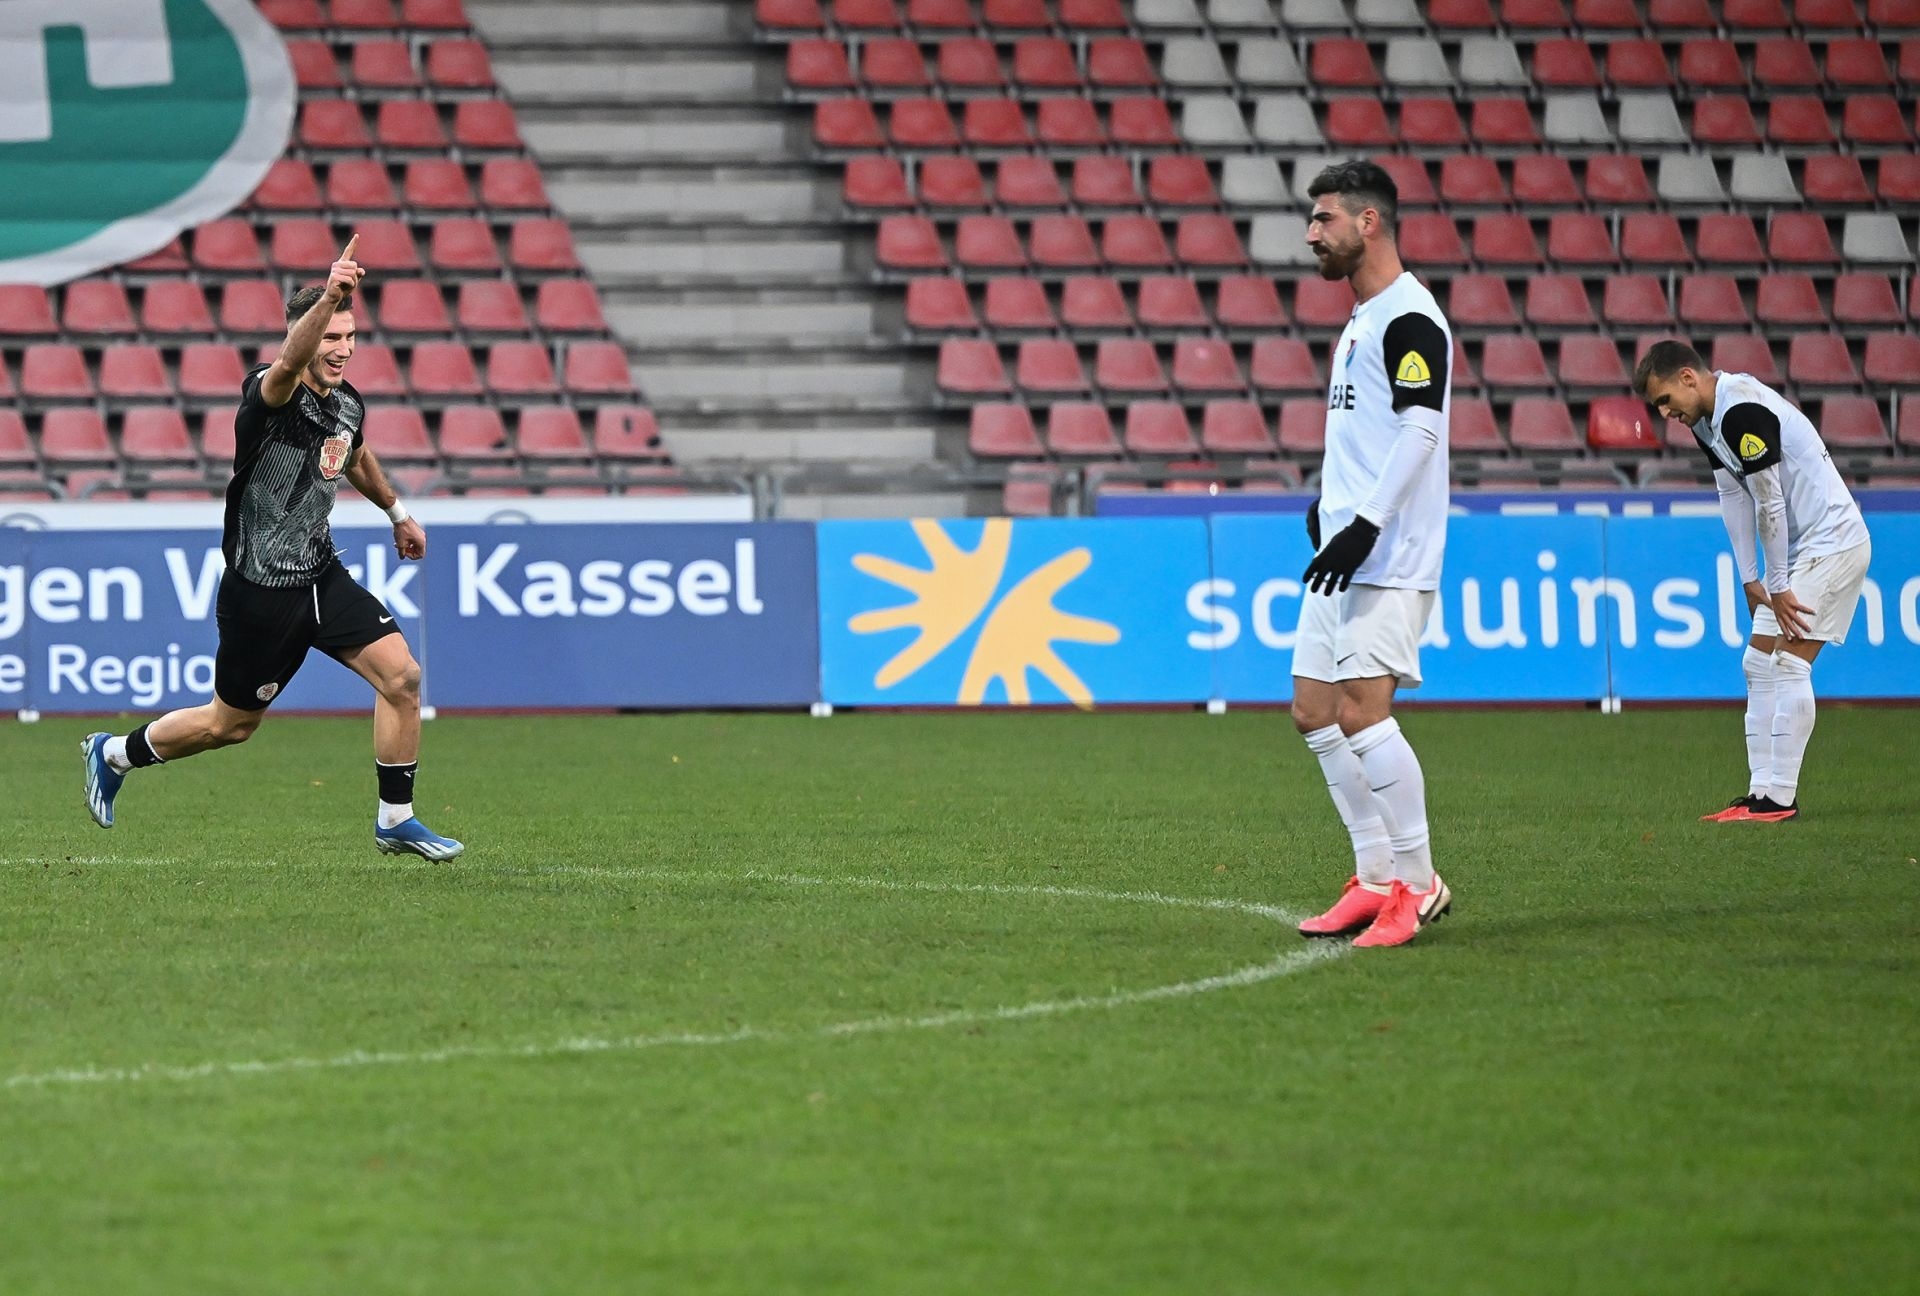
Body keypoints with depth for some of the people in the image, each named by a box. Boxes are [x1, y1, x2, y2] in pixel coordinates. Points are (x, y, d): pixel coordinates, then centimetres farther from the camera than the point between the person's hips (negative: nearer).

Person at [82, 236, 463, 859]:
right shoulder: (270, 394, -21)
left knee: (402, 675, -10)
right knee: (231, 724, 7)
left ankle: (395, 820, 4)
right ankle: (114, 754, 32)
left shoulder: (349, 403, 3)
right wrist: (328, 298, -64)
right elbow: (290, 363, -47)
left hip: (321, 574, 7)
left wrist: (396, 510, 40)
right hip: (260, 590, -7)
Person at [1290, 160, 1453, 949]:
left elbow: (1419, 430, -21)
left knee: (1362, 710, -15)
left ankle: (1416, 885, -8)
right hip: (1344, 552, 10)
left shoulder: (1410, 319, -12)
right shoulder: (1362, 320, 18)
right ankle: (1376, 879, 12)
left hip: (1388, 559, -10)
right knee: (1314, 711, 7)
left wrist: (1366, 524, -26)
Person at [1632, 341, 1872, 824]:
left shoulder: (1742, 411, -23)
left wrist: (1778, 587, -16)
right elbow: (1735, 498, 12)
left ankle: (1780, 798, -14)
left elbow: (1769, 504, -22)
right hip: (1800, 547, 10)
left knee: (1788, 665, -14)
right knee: (1759, 665, 7)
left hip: (1832, 542, -10)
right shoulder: (1707, 420, 8)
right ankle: (1763, 792, 7)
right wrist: (1751, 581, 7)